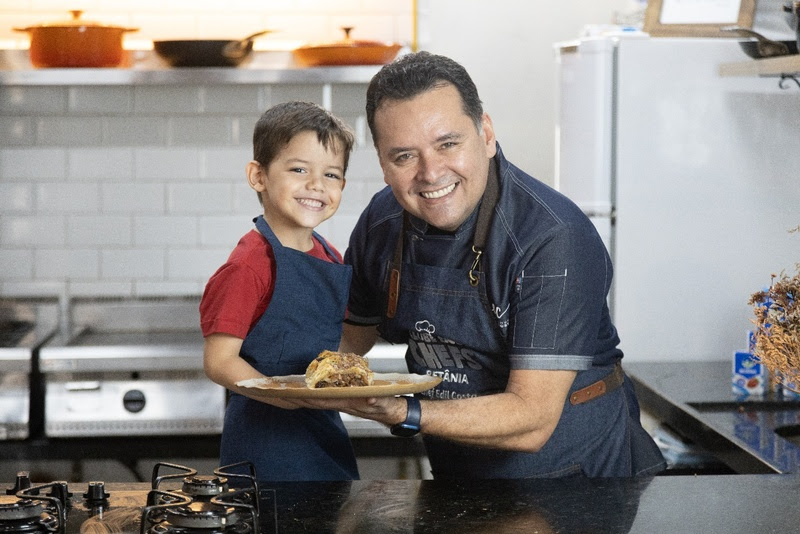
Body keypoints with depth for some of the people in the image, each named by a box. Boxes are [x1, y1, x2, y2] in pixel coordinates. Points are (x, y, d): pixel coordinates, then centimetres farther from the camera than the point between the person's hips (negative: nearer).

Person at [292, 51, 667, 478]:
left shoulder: (554, 240, -23)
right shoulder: (382, 221, -4)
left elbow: (530, 421, -26)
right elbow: (349, 335, 13)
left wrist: (400, 413, -37)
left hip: (571, 473, -5)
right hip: (456, 473, 6)